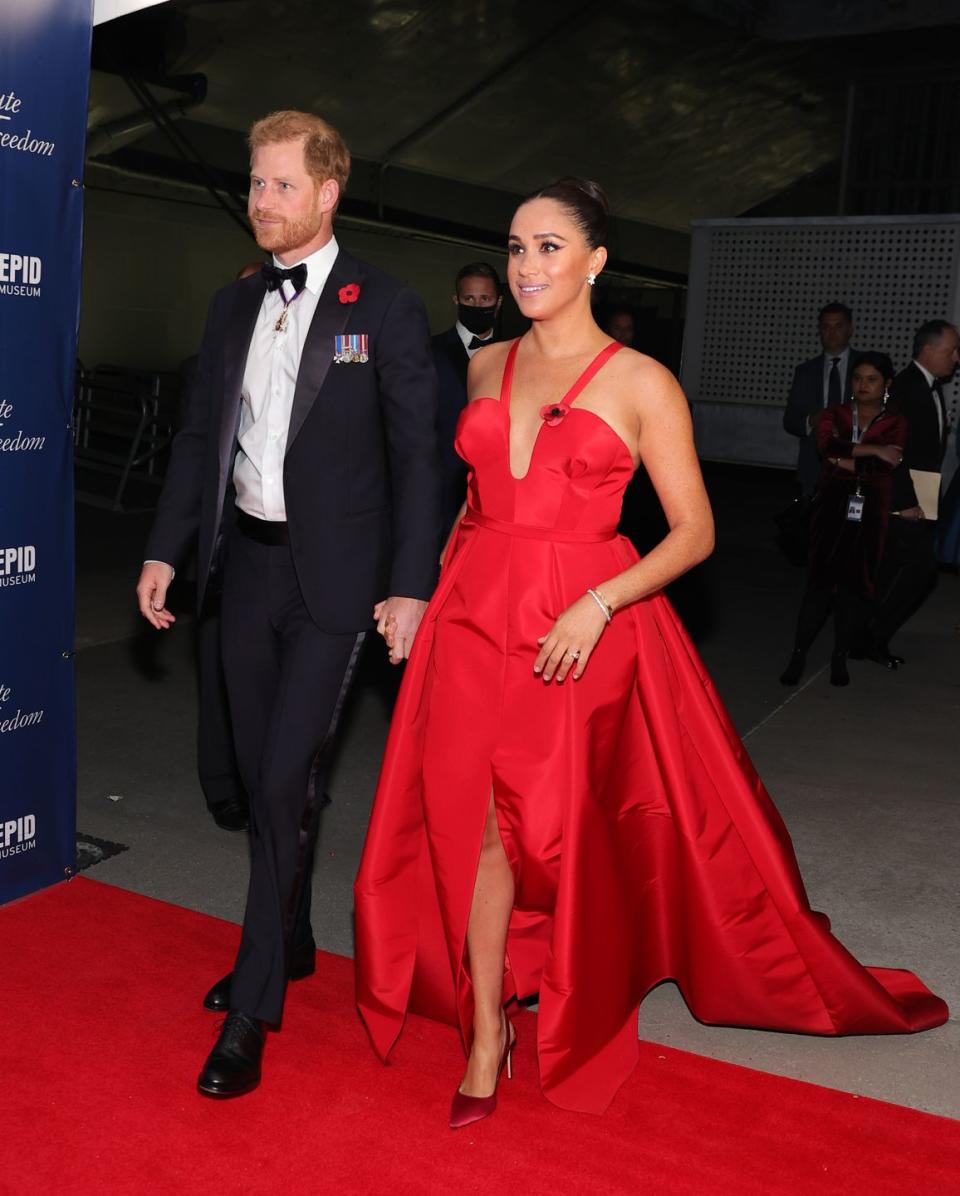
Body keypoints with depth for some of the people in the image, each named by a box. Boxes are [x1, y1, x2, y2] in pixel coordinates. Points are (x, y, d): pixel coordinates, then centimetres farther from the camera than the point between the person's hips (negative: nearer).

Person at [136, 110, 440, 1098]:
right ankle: (289, 943, 34)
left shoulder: (384, 308, -5)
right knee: (262, 777, 14)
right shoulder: (232, 306, 11)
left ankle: (253, 1008, 5)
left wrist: (410, 586, -12)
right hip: (245, 562, 6)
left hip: (330, 574, -5)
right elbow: (200, 435, 13)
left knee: (286, 783, -7)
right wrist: (165, 549, 7)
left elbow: (416, 454, -7)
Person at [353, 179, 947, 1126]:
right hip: (472, 615, 4)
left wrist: (598, 604, -18)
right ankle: (486, 1032, 20)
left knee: (561, 825, 4)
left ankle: (581, 1013, 29)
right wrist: (425, 584, 10)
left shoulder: (640, 383, -4)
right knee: (474, 820, 5)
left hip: (582, 629, -4)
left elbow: (693, 532, -6)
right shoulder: (485, 368, 11)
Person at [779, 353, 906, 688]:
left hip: (869, 513, 0)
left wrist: (845, 462, -10)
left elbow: (887, 467, -12)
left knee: (855, 584, 3)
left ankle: (839, 658, 14)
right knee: (820, 582, -6)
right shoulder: (833, 415, 9)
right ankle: (798, 655, 0)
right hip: (832, 507, 0)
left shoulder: (895, 424, 5)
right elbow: (826, 446, -13)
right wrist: (872, 450, -15)